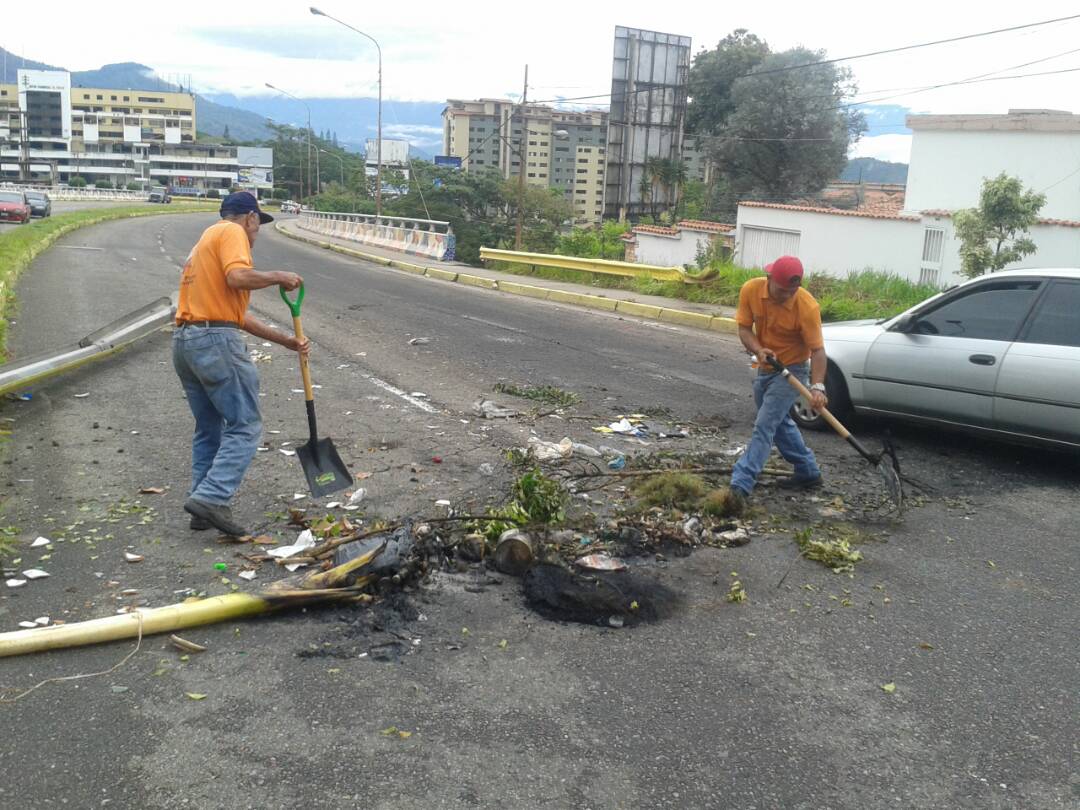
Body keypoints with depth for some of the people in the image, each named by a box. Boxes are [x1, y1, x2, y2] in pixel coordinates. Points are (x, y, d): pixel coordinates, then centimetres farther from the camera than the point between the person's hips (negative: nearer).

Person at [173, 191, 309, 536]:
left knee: (208, 429, 16)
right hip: (216, 340, -10)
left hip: (184, 342, 10)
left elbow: (238, 314, 26)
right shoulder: (232, 232, 0)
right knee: (245, 426, -5)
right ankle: (212, 498, -15)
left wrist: (285, 340, 26)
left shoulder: (207, 241, 28)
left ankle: (204, 508, 17)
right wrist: (278, 277, -5)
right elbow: (238, 277, -22)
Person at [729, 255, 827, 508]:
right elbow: (744, 328, -8)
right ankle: (808, 472, 35)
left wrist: (817, 386, -34)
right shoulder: (750, 290, -16)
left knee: (764, 426, -14)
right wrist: (758, 350, -28)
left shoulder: (807, 307, -26)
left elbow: (817, 350, -22)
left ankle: (740, 487, -17)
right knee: (780, 422, 19)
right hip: (765, 368, 6)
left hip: (791, 371, -6)